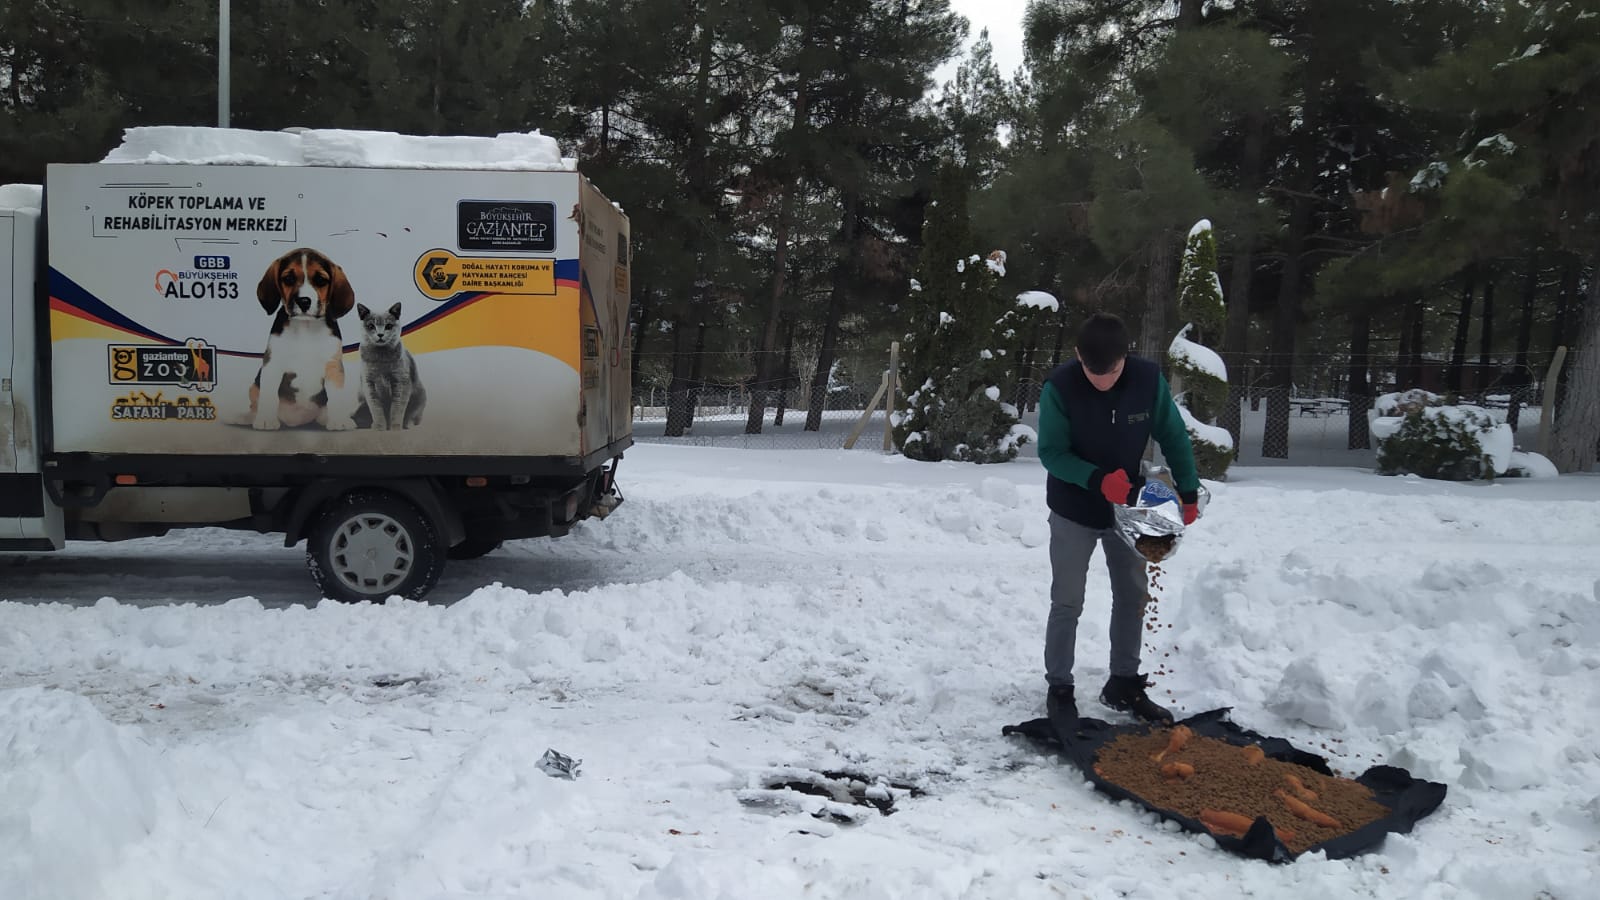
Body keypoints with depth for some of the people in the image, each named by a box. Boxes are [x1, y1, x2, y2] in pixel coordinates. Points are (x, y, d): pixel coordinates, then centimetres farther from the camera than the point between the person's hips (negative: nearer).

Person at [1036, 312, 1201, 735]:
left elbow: (1174, 436, -4)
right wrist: (1097, 479, -34)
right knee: (1068, 603, 2)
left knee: (1133, 595, 12)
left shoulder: (1148, 378, -18)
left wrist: (1188, 492, -5)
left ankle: (1124, 683, 27)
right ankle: (1059, 688, 16)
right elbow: (1051, 452, -19)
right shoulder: (1059, 388, -26)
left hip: (1129, 508, 4)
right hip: (1073, 512, -3)